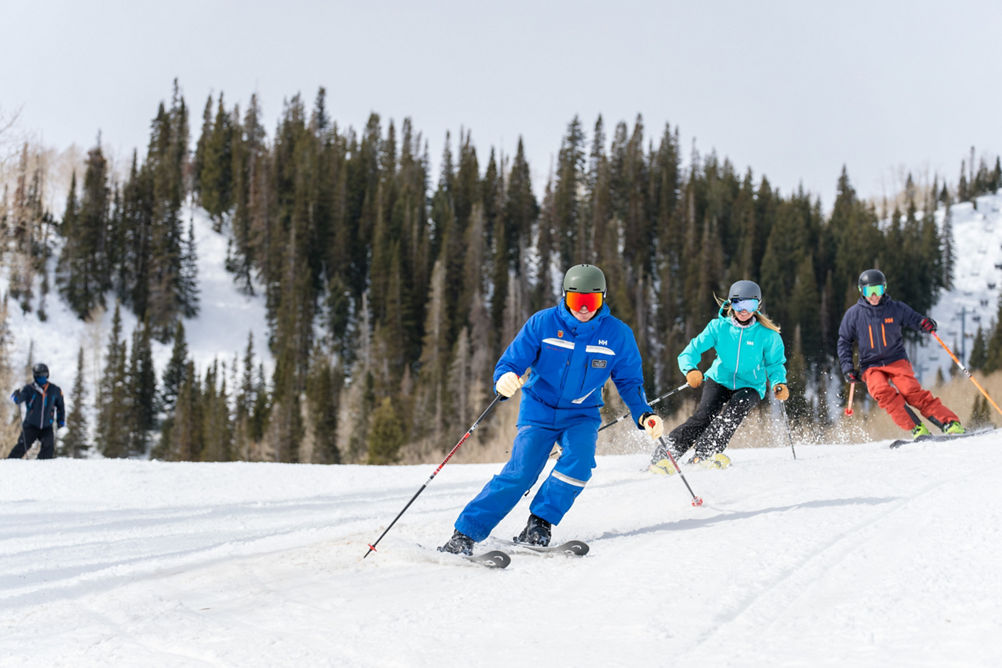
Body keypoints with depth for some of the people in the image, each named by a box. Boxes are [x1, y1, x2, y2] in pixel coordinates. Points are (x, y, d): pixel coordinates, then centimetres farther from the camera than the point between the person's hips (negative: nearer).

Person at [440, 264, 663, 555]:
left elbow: (630, 381, 5)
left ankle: (540, 523, -12)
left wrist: (643, 414, -11)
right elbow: (511, 362, -10)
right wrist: (504, 379, -34)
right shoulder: (542, 323, -10)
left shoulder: (617, 334, -6)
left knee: (579, 458, -29)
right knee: (520, 472, -18)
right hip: (539, 410, -2)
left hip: (581, 415, 2)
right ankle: (464, 534, -13)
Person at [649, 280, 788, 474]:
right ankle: (663, 455, -24)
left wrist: (779, 384, -20)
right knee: (704, 416, -25)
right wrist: (691, 370, -31)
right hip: (719, 380, 0)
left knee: (738, 404, -33)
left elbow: (775, 363, 2)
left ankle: (704, 454, -35)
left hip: (750, 387, 0)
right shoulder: (719, 327, -7)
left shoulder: (767, 334, -7)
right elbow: (691, 351, -9)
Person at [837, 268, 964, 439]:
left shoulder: (896, 309, 2)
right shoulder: (853, 314, 3)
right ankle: (918, 429, -32)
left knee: (911, 391, -26)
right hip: (871, 367, 0)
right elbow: (844, 342, 12)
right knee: (883, 392, -30)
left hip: (897, 361, 0)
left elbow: (916, 319, 9)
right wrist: (847, 367, 1)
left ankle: (951, 424, -26)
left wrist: (927, 324, -15)